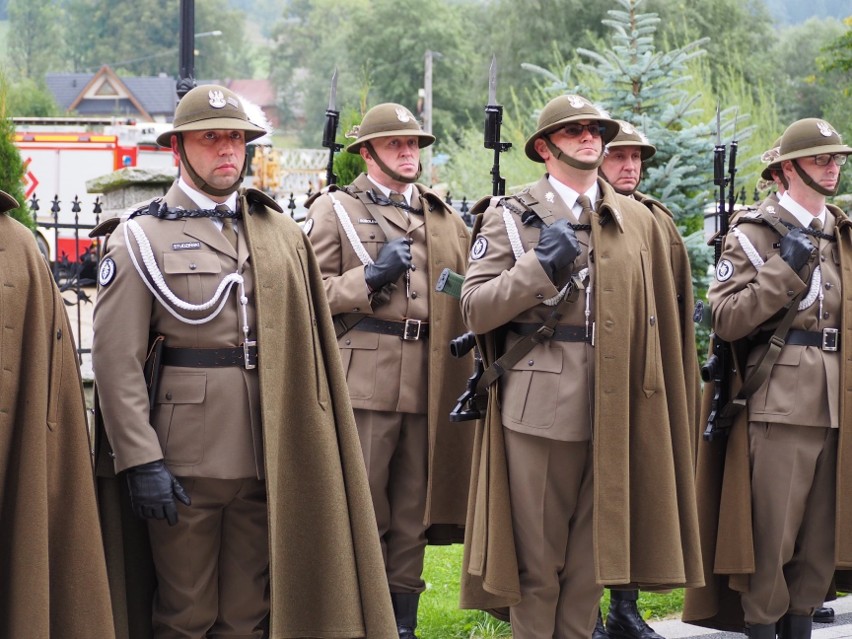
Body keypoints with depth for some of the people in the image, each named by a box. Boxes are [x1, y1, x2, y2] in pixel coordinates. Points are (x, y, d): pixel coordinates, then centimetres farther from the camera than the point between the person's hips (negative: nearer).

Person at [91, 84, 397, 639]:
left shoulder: (283, 234, 12)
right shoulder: (142, 237, -1)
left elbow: (310, 343, 13)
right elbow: (117, 360, -7)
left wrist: (309, 447, 7)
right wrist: (141, 462, -13)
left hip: (267, 458, 4)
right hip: (184, 463, -4)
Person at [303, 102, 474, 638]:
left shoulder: (445, 220, 19)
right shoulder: (335, 209, 6)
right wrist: (372, 277, -14)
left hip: (429, 386, 4)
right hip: (363, 378, -4)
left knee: (413, 513, 7)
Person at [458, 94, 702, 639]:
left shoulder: (639, 221, 13)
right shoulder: (511, 216, 3)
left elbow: (659, 319, 15)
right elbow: (475, 311, -5)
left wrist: (659, 405, 11)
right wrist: (539, 266, -16)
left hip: (615, 408, 3)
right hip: (541, 405, -3)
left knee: (592, 555, 9)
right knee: (537, 560, 1)